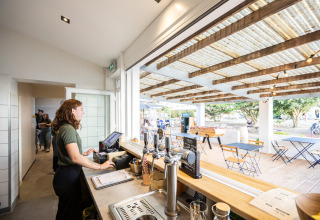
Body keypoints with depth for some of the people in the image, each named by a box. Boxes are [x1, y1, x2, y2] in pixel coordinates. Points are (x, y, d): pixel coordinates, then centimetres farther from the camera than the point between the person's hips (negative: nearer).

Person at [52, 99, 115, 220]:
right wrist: (100, 166, -26)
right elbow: (75, 158, -31)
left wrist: (84, 153, 18)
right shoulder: (68, 129, -23)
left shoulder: (65, 128, 10)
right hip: (67, 177, -10)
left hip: (69, 175, 10)